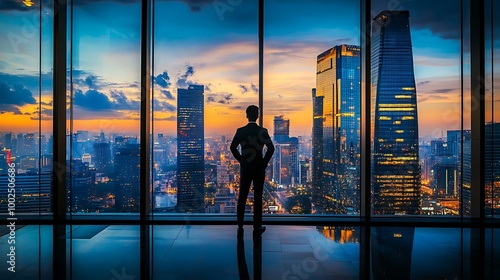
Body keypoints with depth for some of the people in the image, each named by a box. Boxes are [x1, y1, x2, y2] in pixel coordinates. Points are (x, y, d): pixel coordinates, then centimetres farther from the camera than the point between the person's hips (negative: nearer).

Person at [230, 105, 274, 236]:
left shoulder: (240, 131, -3)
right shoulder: (263, 131, -7)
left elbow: (233, 148, -3)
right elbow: (271, 148, -12)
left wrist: (240, 160, 8)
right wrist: (265, 162, -1)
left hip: (245, 168, 1)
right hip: (259, 168, -1)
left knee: (242, 197, 9)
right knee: (257, 197, 5)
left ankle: (240, 226, 14)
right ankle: (257, 227, 11)